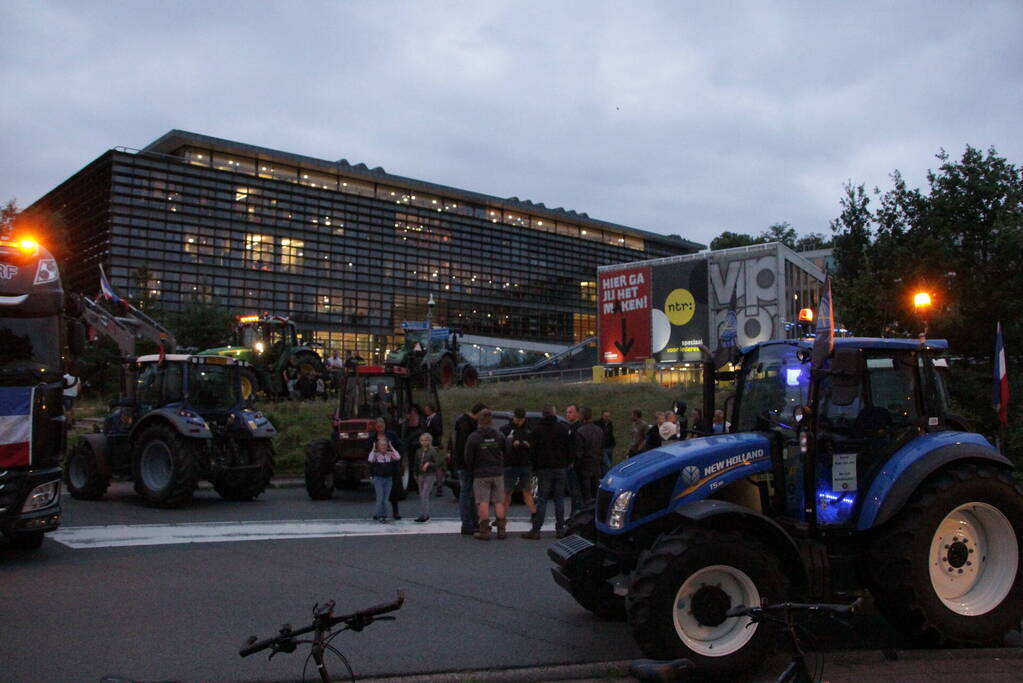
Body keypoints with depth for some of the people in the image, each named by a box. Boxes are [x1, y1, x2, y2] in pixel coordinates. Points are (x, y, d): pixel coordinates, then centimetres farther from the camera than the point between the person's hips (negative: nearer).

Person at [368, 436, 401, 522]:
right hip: (378, 479, -3)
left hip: (389, 479, 3)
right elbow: (370, 460, -23)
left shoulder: (390, 454, 2)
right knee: (380, 498, -4)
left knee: (386, 498, 7)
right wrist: (373, 449, -17)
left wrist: (392, 448, -8)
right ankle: (380, 515, 6)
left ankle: (377, 515, 19)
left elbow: (398, 458, -12)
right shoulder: (375, 455, -4)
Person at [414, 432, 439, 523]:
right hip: (421, 475, 6)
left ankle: (423, 515, -11)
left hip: (430, 475, -6)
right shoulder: (419, 451, 9)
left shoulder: (432, 451, -6)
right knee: (421, 496, 8)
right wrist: (416, 475, 19)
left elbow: (436, 464, -6)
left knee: (424, 495, -11)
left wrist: (428, 464, -22)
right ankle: (426, 515, 17)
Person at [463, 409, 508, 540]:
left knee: (483, 502, -1)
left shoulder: (473, 438, -7)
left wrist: (471, 471, 12)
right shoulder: (499, 436, 2)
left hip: (481, 474, -3)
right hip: (497, 473, 3)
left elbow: (468, 458, -3)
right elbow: (505, 453, 8)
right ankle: (501, 530, 7)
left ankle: (484, 531, -3)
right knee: (499, 502, 7)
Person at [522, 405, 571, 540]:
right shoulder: (563, 428, 3)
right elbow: (569, 448, 6)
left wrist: (536, 466, 8)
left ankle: (536, 530, -4)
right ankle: (560, 529, 8)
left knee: (542, 499, -2)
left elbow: (534, 449, -1)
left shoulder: (537, 429, -2)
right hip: (560, 468, 2)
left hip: (544, 468, -2)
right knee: (559, 499, 7)